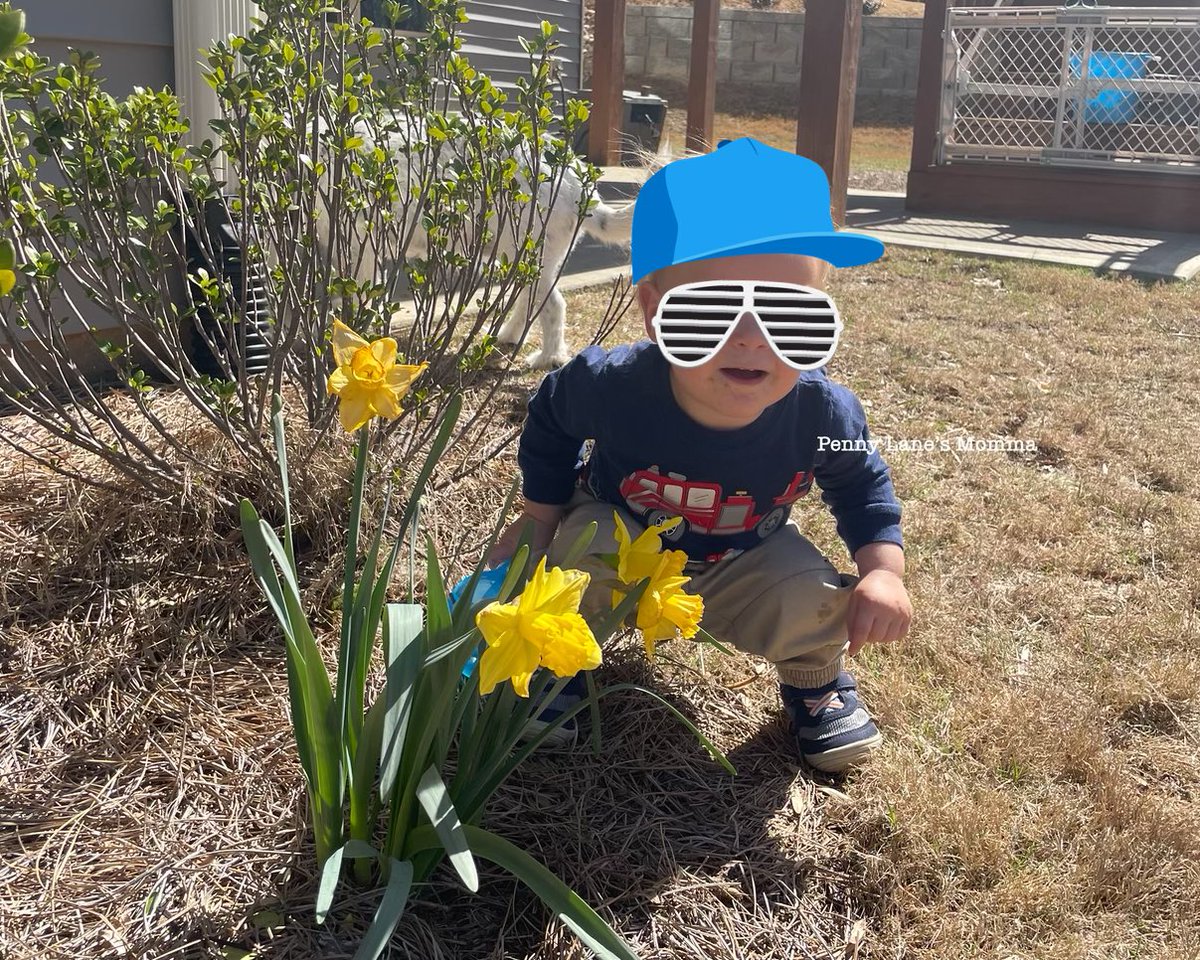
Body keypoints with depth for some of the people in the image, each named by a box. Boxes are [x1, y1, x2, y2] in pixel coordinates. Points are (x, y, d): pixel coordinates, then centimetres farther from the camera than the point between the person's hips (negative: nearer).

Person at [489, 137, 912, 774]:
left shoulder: (823, 413, -30)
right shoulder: (612, 385, -35)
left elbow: (862, 485, -6)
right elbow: (550, 424, -9)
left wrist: (883, 568, -20)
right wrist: (539, 518, -6)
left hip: (742, 565, 1)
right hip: (620, 540, 0)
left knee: (812, 605, -22)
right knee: (581, 554, -29)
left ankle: (816, 678, 15)